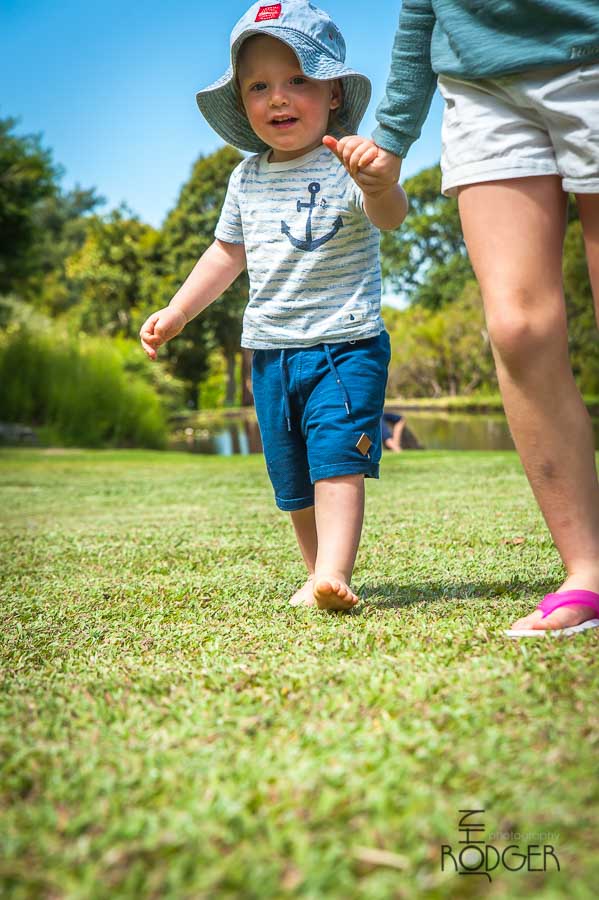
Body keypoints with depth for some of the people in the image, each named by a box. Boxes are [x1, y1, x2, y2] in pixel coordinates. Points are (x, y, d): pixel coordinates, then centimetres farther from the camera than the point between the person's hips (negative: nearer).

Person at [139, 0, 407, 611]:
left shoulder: (345, 167, -11)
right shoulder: (247, 178, 8)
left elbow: (390, 216, -32)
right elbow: (228, 251, 21)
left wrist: (379, 183, -55)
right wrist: (176, 313, 18)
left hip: (345, 344, -6)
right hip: (271, 353, 6)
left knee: (337, 459, -19)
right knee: (293, 481, 10)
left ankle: (332, 576, -23)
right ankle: (321, 574, 23)